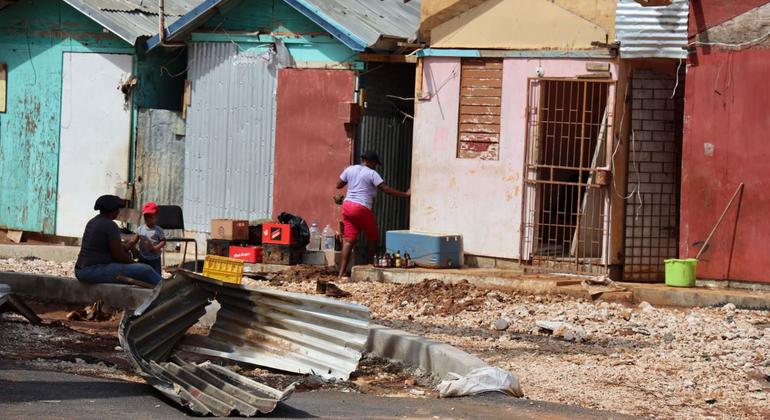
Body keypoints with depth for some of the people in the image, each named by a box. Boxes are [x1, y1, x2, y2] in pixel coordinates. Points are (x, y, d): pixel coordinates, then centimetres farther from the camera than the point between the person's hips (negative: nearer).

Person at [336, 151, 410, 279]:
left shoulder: (350, 169, 10)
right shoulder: (372, 173, -6)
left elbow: (338, 185, 17)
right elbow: (385, 189, -10)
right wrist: (405, 194, -6)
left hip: (347, 206, 6)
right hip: (362, 208, -6)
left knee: (348, 240, 2)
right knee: (373, 238, 13)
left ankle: (341, 273, -7)